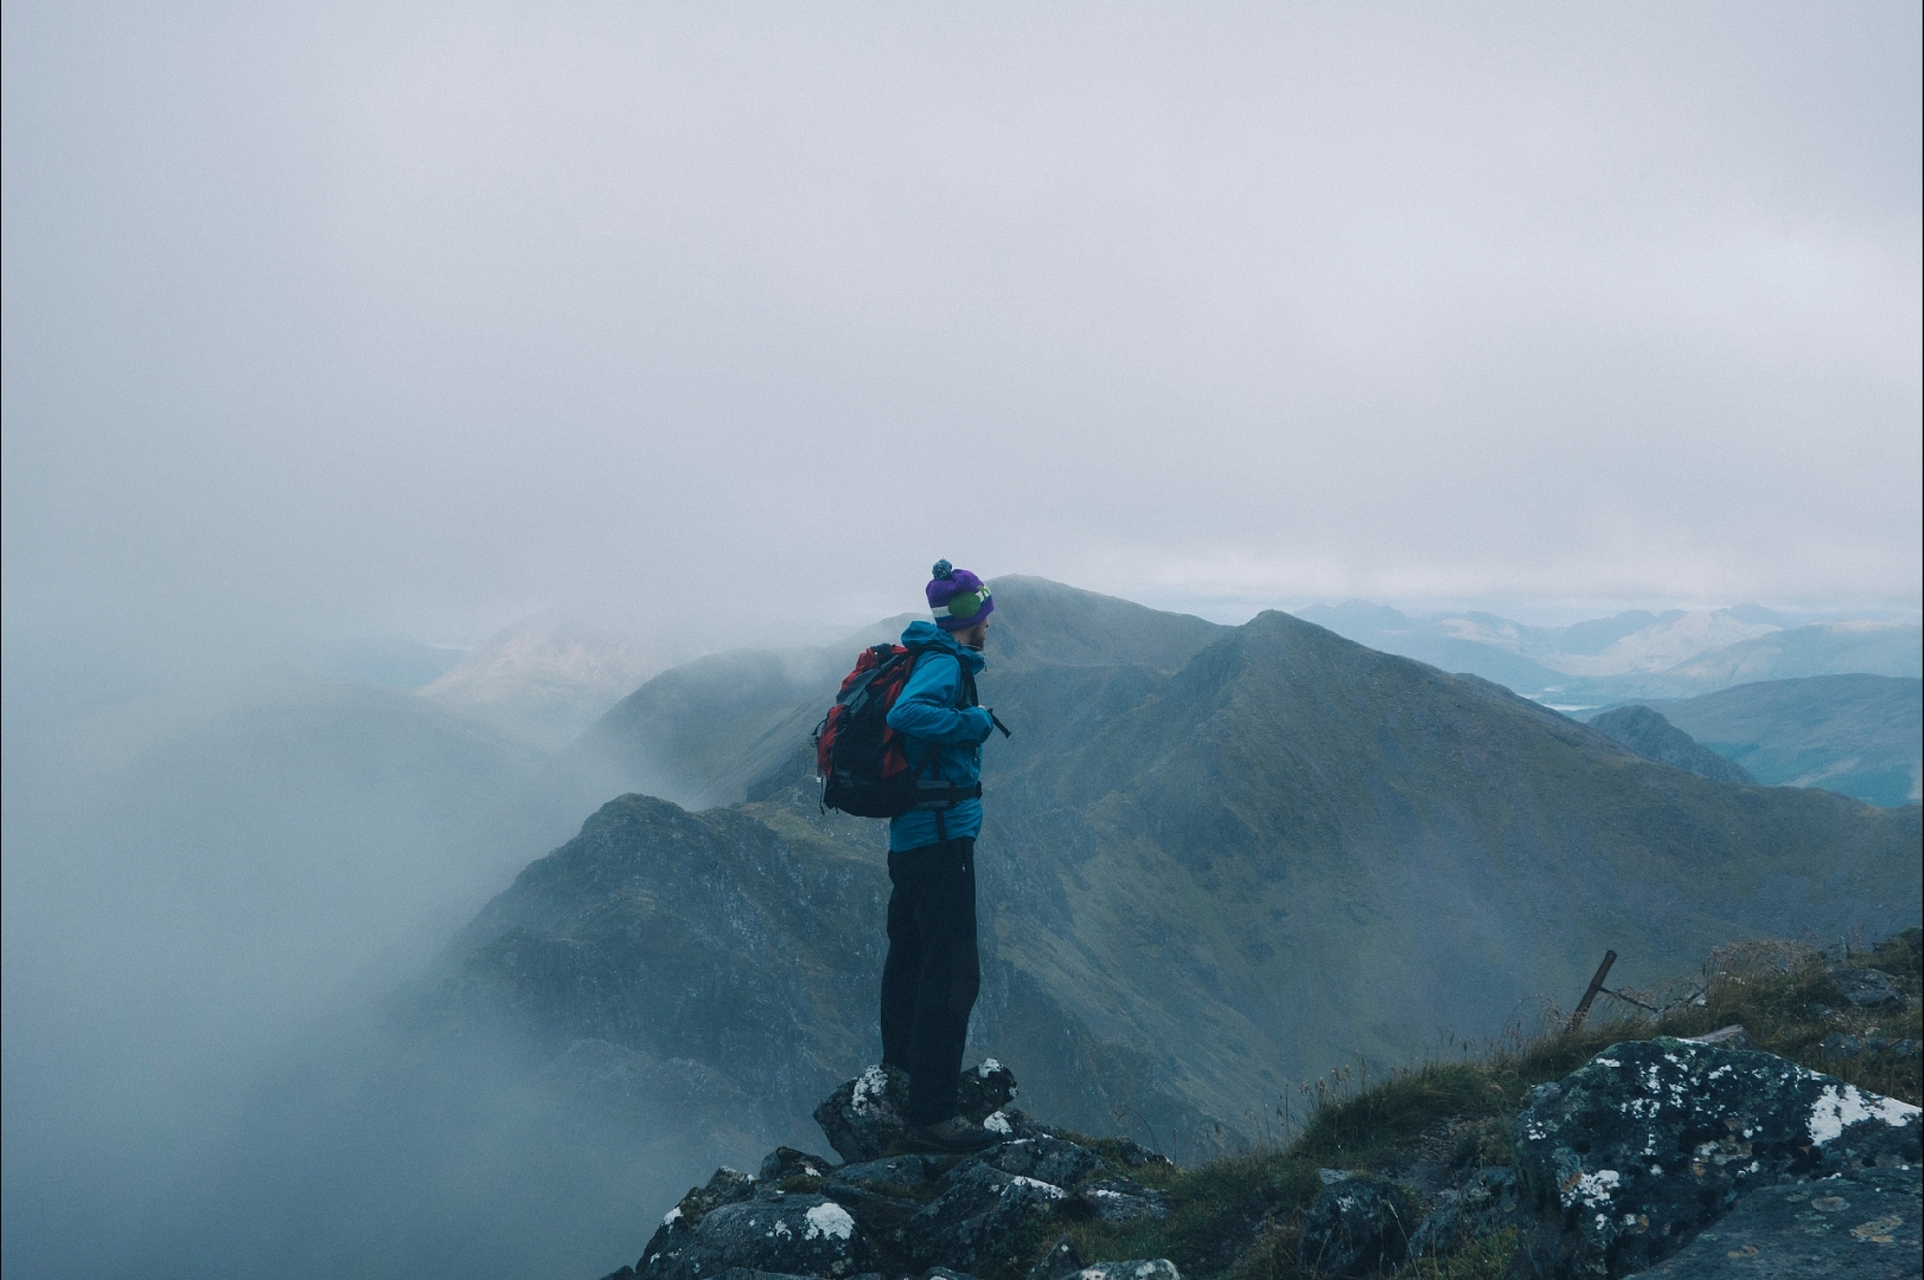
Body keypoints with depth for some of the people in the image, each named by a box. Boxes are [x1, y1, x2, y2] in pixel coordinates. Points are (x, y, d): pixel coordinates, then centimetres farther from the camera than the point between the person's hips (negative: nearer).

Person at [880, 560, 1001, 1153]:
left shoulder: (932, 658, 14)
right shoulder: (945, 664, -15)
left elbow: (901, 712, 29)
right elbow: (906, 712, -34)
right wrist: (974, 721, -25)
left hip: (909, 836, 11)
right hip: (942, 835, -11)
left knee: (910, 954, 25)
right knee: (952, 971, -10)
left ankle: (899, 1067, 44)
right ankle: (932, 1115, -10)